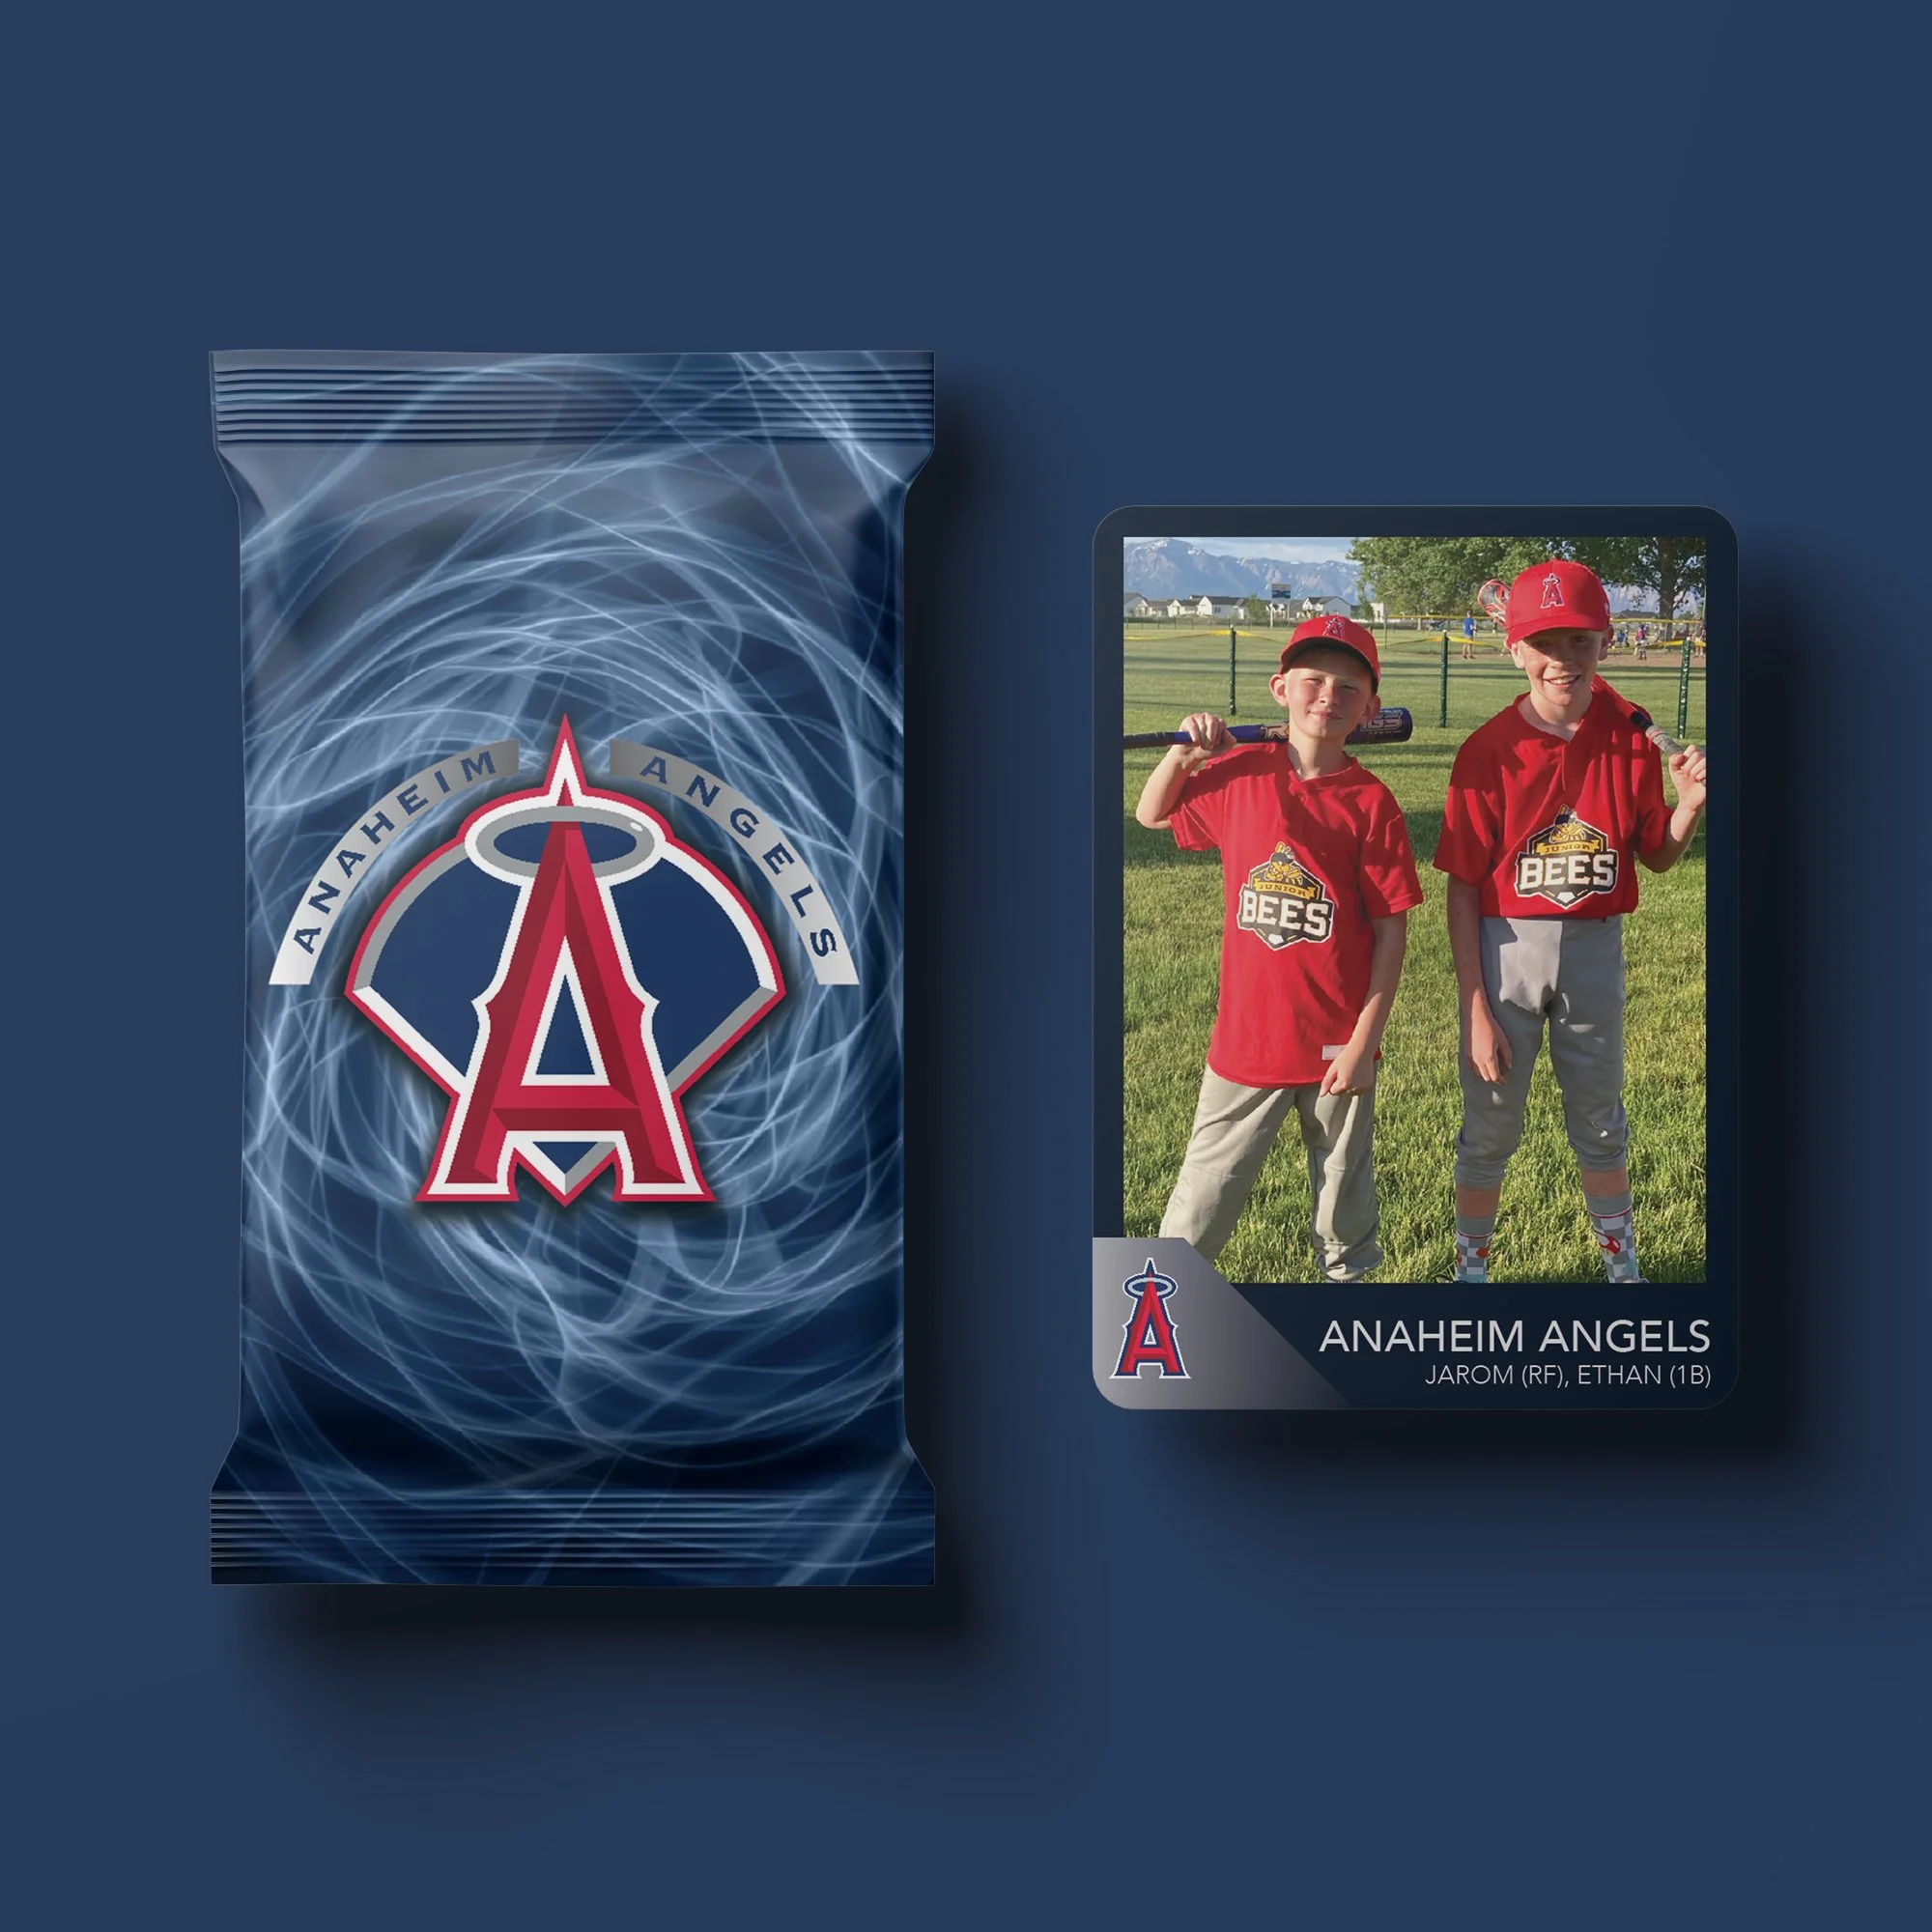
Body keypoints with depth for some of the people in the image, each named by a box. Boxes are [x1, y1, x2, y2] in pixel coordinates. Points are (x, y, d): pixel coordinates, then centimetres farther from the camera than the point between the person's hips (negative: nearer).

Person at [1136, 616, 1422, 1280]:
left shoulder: (1371, 802, -8)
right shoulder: (1238, 774, 0)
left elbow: (1392, 930, -7)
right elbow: (1151, 814, 18)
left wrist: (1365, 1040, -10)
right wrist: (1183, 753, -2)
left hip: (1338, 1044, -1)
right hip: (1245, 1037, 2)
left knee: (1343, 1189, 14)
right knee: (1206, 1191, 8)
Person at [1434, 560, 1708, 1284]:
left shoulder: (1630, 736, -5)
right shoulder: (1488, 751, -13)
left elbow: (1656, 856, 5)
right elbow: (1461, 891, -10)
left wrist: (1690, 806, -17)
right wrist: (1474, 1009, -12)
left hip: (1595, 949, 2)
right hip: (1506, 950, -2)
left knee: (1600, 1122, 19)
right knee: (1490, 1126, 11)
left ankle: (1622, 1264, 37)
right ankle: (1470, 1265, 30)